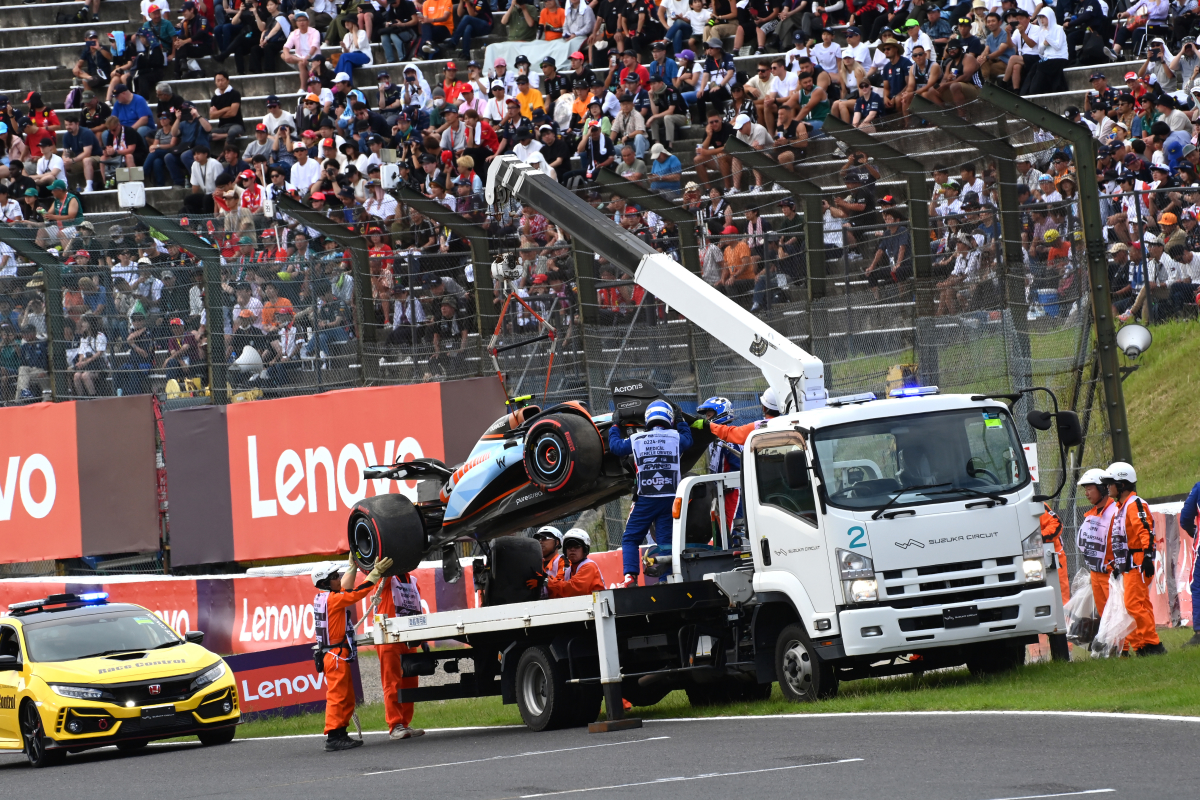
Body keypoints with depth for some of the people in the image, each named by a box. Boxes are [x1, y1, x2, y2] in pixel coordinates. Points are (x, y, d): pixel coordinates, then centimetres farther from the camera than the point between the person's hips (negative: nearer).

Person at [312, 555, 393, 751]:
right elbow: (356, 593, -20)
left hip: (339, 656, 10)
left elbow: (345, 589, 28)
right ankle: (333, 737, -11)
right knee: (337, 696, -10)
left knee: (346, 698, 13)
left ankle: (340, 734, 15)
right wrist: (376, 573, -17)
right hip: (336, 655, -10)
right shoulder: (331, 599, -15)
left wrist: (353, 567, 32)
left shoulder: (323, 598, 14)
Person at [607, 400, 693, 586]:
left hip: (645, 500, -1)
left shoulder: (637, 440, 1)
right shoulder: (676, 438, 3)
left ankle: (630, 575, -9)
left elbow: (615, 446, 19)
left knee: (630, 538, 7)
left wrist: (615, 427, 35)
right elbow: (688, 439, 27)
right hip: (670, 499, 1)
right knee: (666, 540, 5)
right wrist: (680, 422, 42)